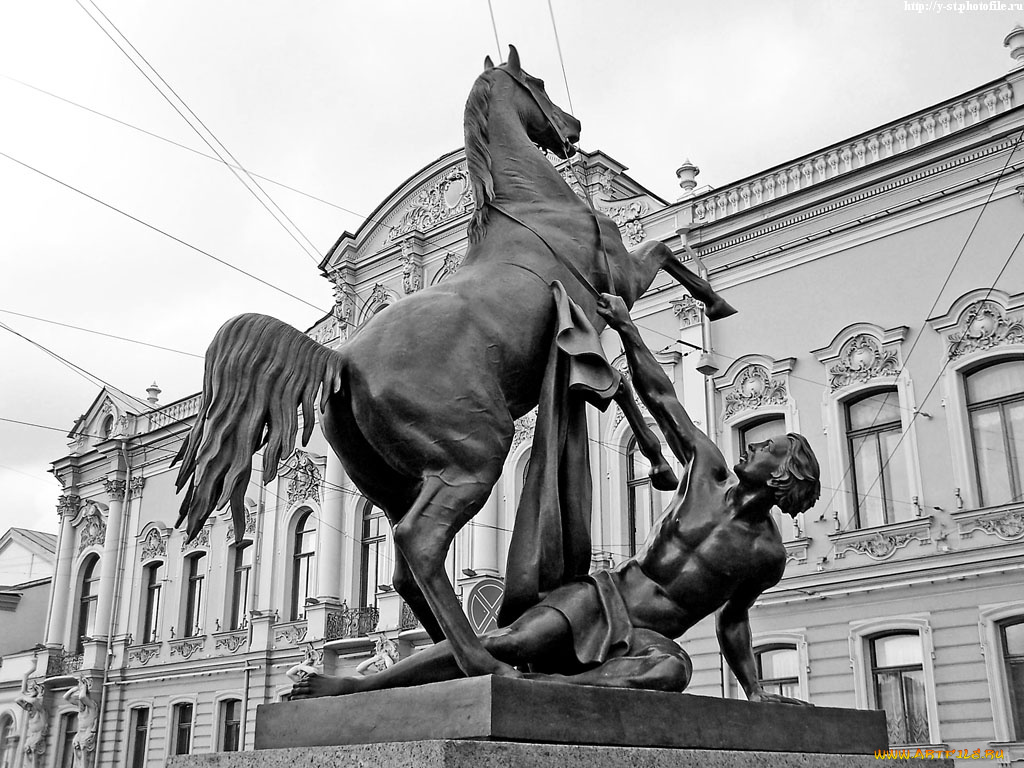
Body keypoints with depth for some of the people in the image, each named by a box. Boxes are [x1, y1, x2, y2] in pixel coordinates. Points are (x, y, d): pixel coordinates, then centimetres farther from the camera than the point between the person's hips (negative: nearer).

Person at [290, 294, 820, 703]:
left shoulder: (768, 556, 4)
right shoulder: (710, 471, 6)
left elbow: (732, 621, 17)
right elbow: (658, 396, 8)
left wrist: (755, 691, 9)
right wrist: (627, 330, 3)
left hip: (642, 641, 0)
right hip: (601, 600, 0)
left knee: (672, 668, -37)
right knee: (513, 642, -25)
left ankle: (539, 688, -46)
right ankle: (354, 687, -22)